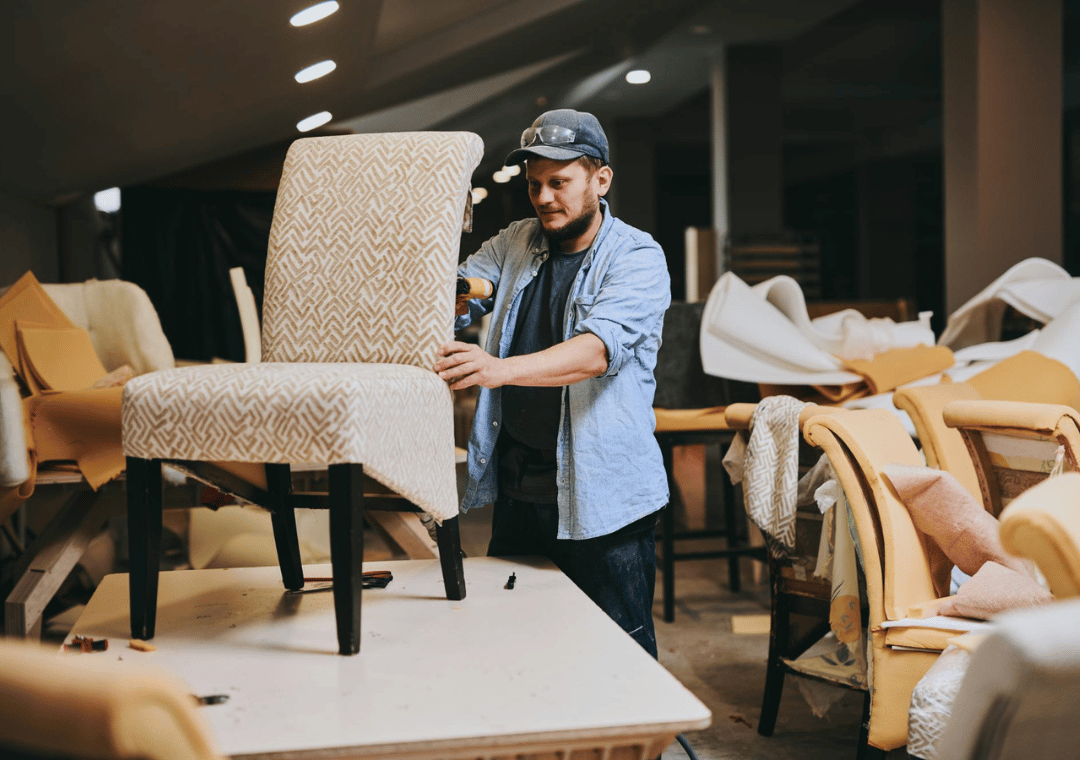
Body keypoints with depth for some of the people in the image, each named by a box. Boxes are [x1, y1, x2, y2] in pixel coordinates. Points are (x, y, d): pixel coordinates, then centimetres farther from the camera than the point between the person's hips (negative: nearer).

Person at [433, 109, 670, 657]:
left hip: (602, 497, -5)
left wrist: (501, 369, -38)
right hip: (517, 488, 5)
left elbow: (598, 349, -24)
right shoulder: (514, 244, 11)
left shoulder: (637, 257, -8)